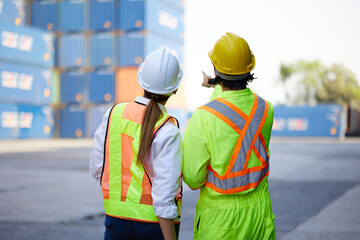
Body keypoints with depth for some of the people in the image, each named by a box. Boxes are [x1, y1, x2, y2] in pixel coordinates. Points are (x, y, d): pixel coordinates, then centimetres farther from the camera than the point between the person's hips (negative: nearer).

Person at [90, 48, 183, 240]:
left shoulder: (114, 113, -4)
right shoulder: (168, 132, -18)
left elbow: (97, 169, 5)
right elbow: (164, 197, -21)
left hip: (117, 217, 4)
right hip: (155, 223, -4)